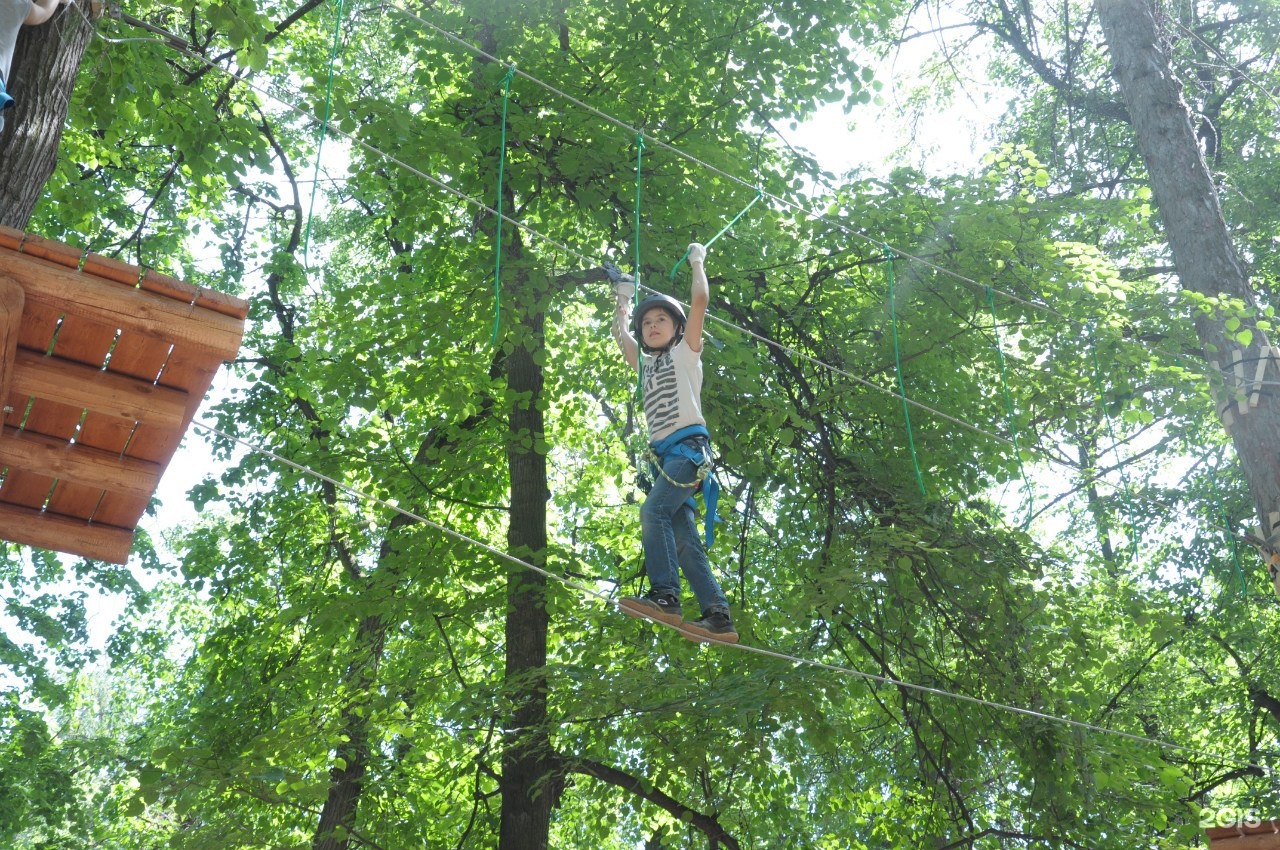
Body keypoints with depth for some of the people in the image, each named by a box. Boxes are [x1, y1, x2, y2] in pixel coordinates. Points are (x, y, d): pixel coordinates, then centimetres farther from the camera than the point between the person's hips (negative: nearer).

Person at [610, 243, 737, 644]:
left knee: (653, 510, -27)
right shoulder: (646, 365, 28)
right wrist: (623, 301, 47)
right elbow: (620, 334, 40)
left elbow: (700, 301, 4)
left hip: (689, 446, -7)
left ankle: (665, 596, -36)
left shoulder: (685, 352, 12)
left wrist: (697, 261, 16)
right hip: (663, 455, 7)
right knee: (683, 539, -4)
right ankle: (718, 616, -9)